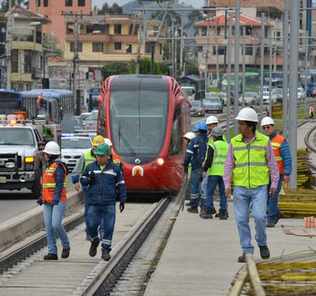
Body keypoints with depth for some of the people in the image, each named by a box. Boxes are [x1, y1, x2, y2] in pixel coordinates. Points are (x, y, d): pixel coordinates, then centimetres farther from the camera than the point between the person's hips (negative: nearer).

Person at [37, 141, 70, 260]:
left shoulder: (58, 166, -11)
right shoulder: (49, 167, 18)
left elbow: (59, 184, -19)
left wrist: (56, 199, -27)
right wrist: (41, 197, 30)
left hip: (59, 201, -9)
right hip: (48, 202, 9)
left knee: (56, 225, -17)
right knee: (49, 227, -1)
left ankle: (66, 246, 4)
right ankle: (52, 252, -1)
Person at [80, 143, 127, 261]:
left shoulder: (115, 168, 4)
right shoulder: (91, 167, 7)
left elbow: (121, 185, 8)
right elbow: (82, 180, 13)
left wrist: (122, 200, 3)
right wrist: (89, 179, -10)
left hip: (109, 204, -1)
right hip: (93, 203, 1)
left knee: (108, 227, -4)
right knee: (91, 225, -4)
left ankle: (105, 250, 4)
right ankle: (94, 242, 24)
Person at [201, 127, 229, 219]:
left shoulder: (212, 145, -5)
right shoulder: (227, 146, 13)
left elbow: (209, 159, -11)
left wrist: (205, 170, -2)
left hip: (214, 172, -5)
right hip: (224, 173, 5)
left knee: (209, 192, 1)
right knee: (223, 193, 8)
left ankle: (209, 211, -3)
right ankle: (223, 212, 4)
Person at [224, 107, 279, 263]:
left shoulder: (264, 141, 0)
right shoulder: (234, 142, 3)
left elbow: (272, 164, 5)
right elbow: (229, 165, 5)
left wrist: (274, 183, -1)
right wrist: (227, 184, -5)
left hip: (259, 187, -2)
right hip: (240, 187, 2)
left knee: (259, 216, -15)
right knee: (241, 219, -1)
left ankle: (262, 243, 10)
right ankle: (247, 251, 7)